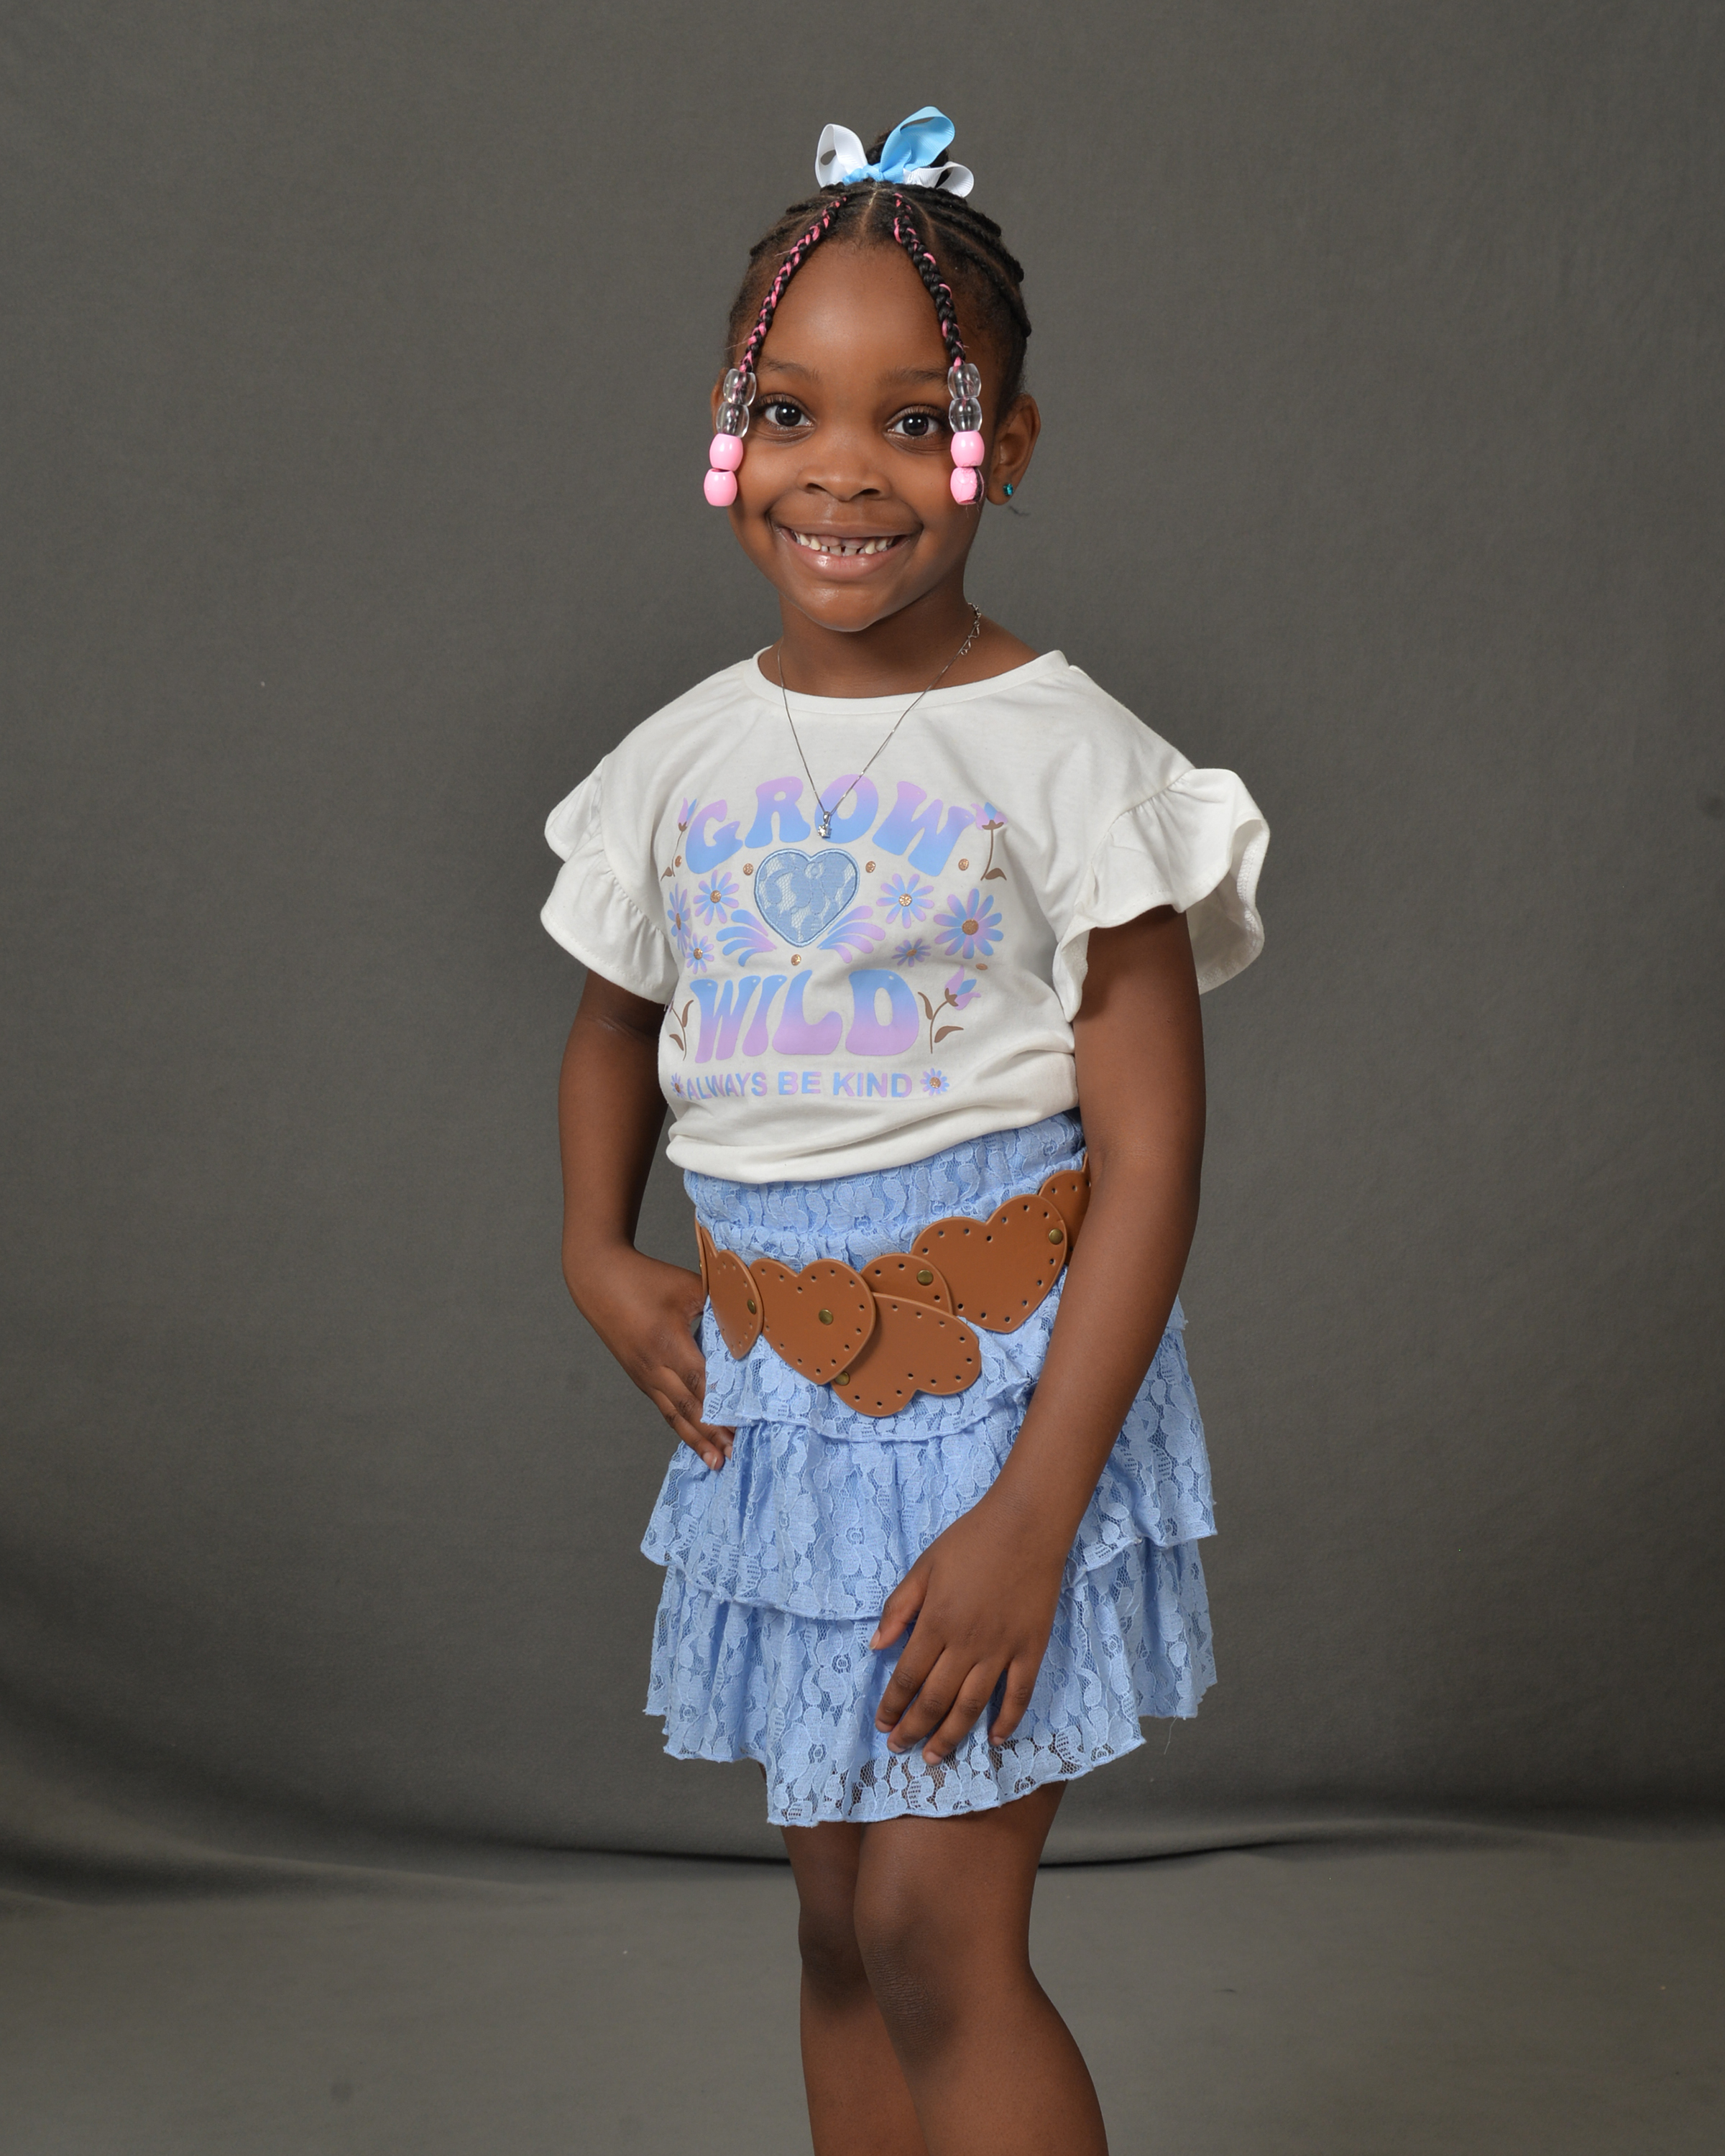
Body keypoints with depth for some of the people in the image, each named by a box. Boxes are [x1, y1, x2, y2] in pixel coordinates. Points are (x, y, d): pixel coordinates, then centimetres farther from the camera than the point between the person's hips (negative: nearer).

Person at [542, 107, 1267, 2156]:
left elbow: (1148, 1155, -14)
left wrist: (1033, 1508, -18)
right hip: (776, 1388, 5)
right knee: (839, 1925, 14)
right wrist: (597, 1254, 5)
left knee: (938, 1939, -5)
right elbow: (617, 1022, 23)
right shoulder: (682, 760, 4)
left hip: (1007, 1366, -5)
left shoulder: (1060, 754, -12)